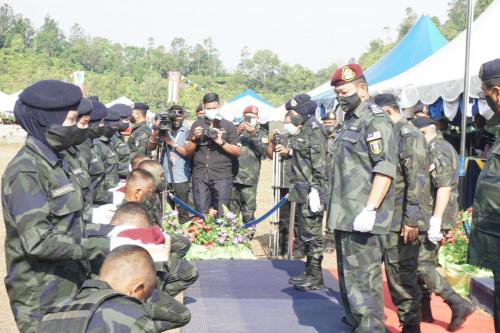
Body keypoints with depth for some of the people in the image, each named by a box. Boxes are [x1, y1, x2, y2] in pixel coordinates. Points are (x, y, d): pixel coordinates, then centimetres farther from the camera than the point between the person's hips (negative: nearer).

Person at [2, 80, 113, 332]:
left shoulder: (53, 163, 10)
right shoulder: (26, 171, -19)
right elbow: (39, 241, -27)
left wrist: (108, 231, 3)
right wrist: (102, 246, -24)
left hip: (69, 290, 8)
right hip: (42, 301, -8)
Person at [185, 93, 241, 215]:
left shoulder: (228, 126, 8)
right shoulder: (197, 125, 15)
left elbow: (238, 151, 2)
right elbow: (188, 152, 14)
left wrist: (221, 142, -11)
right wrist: (194, 138, -4)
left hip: (222, 177, -2)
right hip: (200, 176, 2)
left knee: (221, 215, -4)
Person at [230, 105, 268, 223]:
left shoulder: (261, 133, 14)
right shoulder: (237, 130, 16)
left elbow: (263, 151, -2)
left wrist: (253, 135, -11)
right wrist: (238, 133, -9)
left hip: (249, 178, -2)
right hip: (233, 176, 2)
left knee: (248, 213, -6)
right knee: (231, 211, 6)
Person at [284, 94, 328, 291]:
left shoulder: (314, 129, -12)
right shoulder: (301, 131, 17)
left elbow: (319, 163, -19)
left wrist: (315, 190, -23)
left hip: (310, 191, -10)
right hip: (301, 191, 10)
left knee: (311, 233, -5)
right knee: (305, 233, 14)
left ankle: (316, 277, 2)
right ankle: (309, 272, 23)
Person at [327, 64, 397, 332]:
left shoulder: (374, 121, -11)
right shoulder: (350, 121, 18)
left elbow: (385, 169, -20)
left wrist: (370, 210, -25)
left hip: (362, 218, -10)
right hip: (345, 216, 10)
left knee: (363, 279, -8)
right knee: (348, 277, 20)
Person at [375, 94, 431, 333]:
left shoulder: (409, 136, -10)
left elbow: (418, 181, -17)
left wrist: (412, 219, -20)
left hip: (402, 220, -8)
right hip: (385, 219, 8)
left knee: (402, 273, -2)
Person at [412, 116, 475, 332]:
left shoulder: (437, 150, -14)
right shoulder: (440, 149, 18)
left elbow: (444, 186, -24)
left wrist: (435, 220, -27)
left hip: (433, 217, -10)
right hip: (431, 217, 10)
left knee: (421, 264, -9)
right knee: (425, 263, 14)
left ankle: (459, 304, -9)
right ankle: (423, 309, 20)